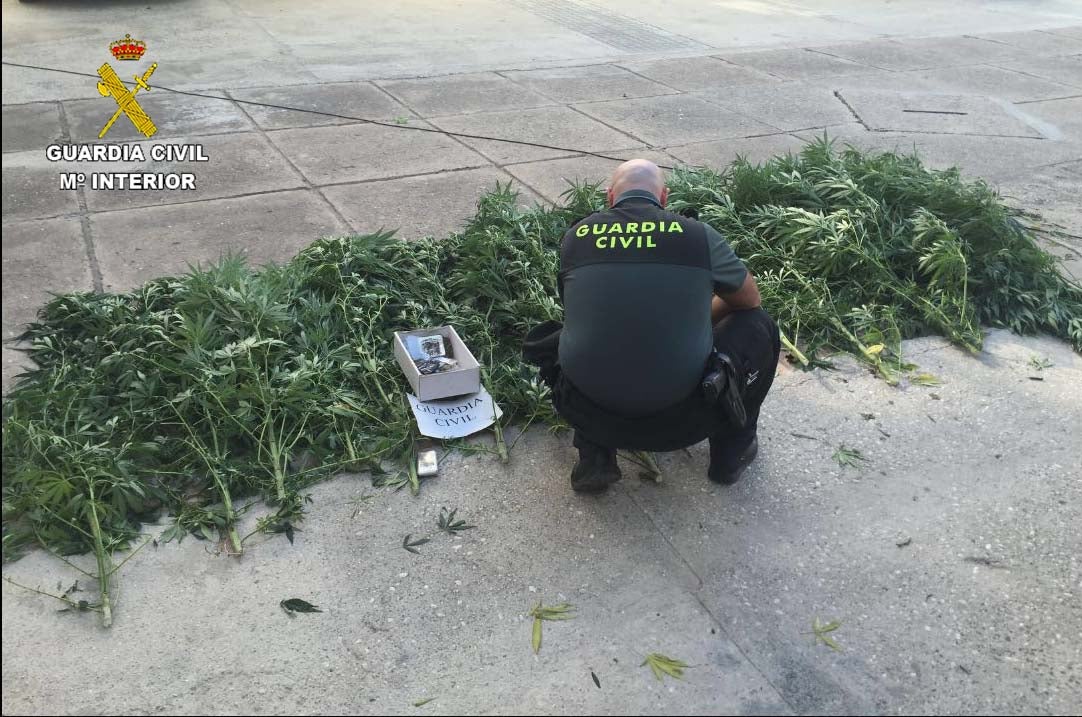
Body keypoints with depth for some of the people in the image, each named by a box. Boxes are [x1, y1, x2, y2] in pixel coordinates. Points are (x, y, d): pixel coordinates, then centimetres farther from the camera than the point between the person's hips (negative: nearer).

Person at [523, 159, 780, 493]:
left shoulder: (576, 236, 6)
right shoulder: (699, 235, 0)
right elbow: (750, 300, 18)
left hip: (591, 414, 2)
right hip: (678, 421, -1)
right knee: (757, 326, 21)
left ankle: (594, 455, 19)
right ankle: (731, 450, 32)